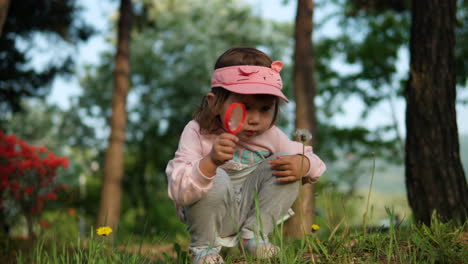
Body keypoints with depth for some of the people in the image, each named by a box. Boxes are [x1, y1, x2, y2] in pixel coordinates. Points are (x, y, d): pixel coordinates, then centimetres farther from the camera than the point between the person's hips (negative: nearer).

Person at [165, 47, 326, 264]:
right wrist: (211, 161, -49)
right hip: (214, 217, -4)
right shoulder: (197, 133, -20)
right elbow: (178, 192, -31)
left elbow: (314, 162, 4)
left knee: (287, 163, -13)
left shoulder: (270, 135, -6)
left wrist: (302, 165, -23)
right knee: (216, 179, -35)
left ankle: (253, 234, -5)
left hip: (251, 210, 4)